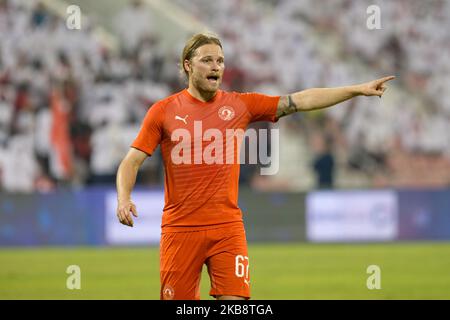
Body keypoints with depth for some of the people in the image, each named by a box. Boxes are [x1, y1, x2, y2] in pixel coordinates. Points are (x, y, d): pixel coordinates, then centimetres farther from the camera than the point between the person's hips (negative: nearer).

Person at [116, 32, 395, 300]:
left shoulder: (240, 105, 5)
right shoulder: (163, 111, 1)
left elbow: (301, 101, 4)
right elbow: (132, 161, 2)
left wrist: (358, 90, -1)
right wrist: (124, 199, -16)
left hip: (227, 227, 1)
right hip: (180, 228, -1)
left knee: (235, 298, -10)